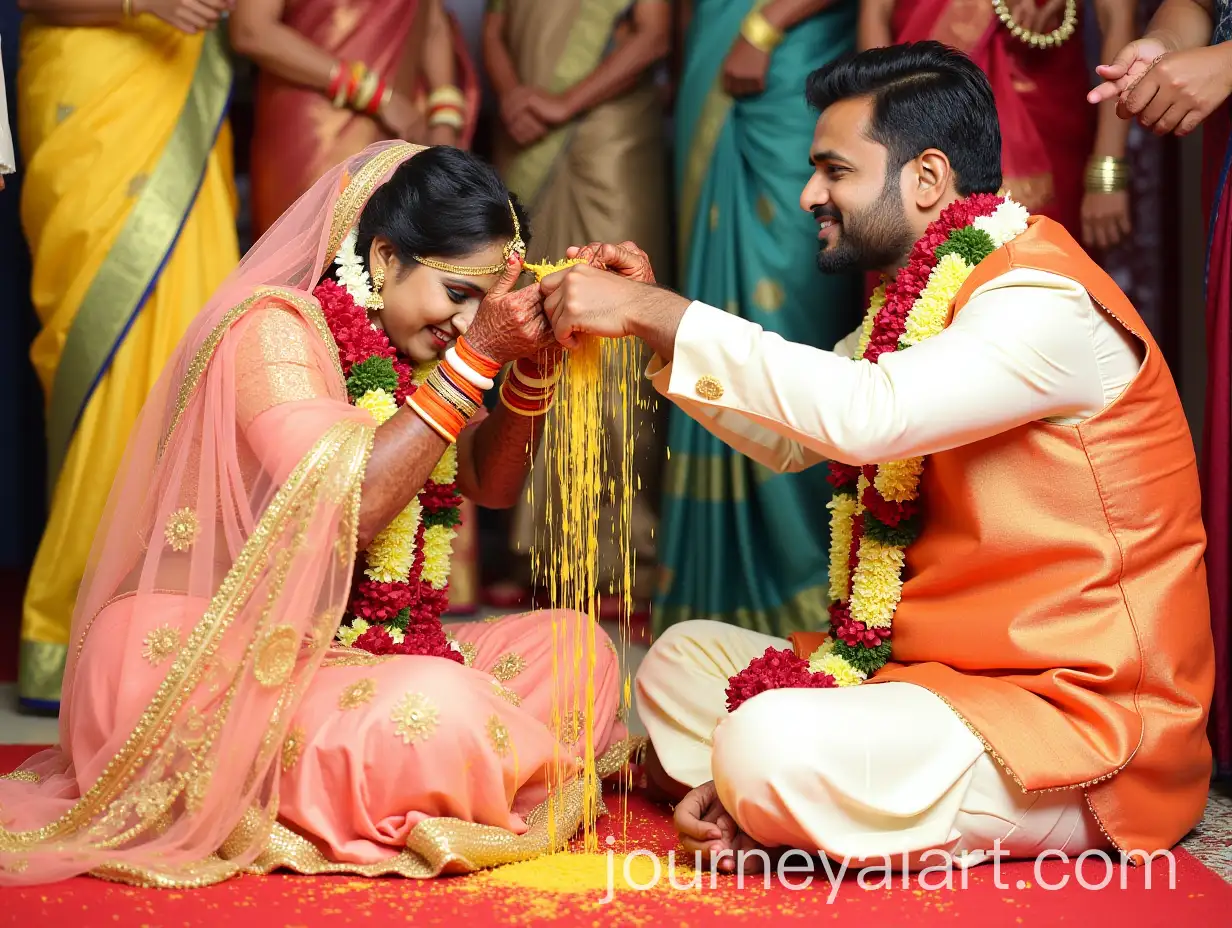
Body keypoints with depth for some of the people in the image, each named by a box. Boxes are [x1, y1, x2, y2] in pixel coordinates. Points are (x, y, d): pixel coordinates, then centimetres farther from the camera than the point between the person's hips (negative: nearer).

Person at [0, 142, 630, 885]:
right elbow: (347, 506, -26)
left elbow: (492, 483, 15)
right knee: (438, 714, -36)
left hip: (341, 652, 10)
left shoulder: (397, 347, 13)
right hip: (200, 666, -10)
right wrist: (474, 360, -22)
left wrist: (533, 368, -3)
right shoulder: (272, 328, -14)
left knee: (576, 645, 0)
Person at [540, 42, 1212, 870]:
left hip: (1082, 718, -10)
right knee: (682, 658, 12)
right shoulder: (921, 299, 12)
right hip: (935, 670, 10)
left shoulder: (1046, 301, -18)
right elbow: (788, 440, 21)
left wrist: (658, 314, -27)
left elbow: (867, 414, -34)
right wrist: (650, 316, 8)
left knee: (771, 743, -30)